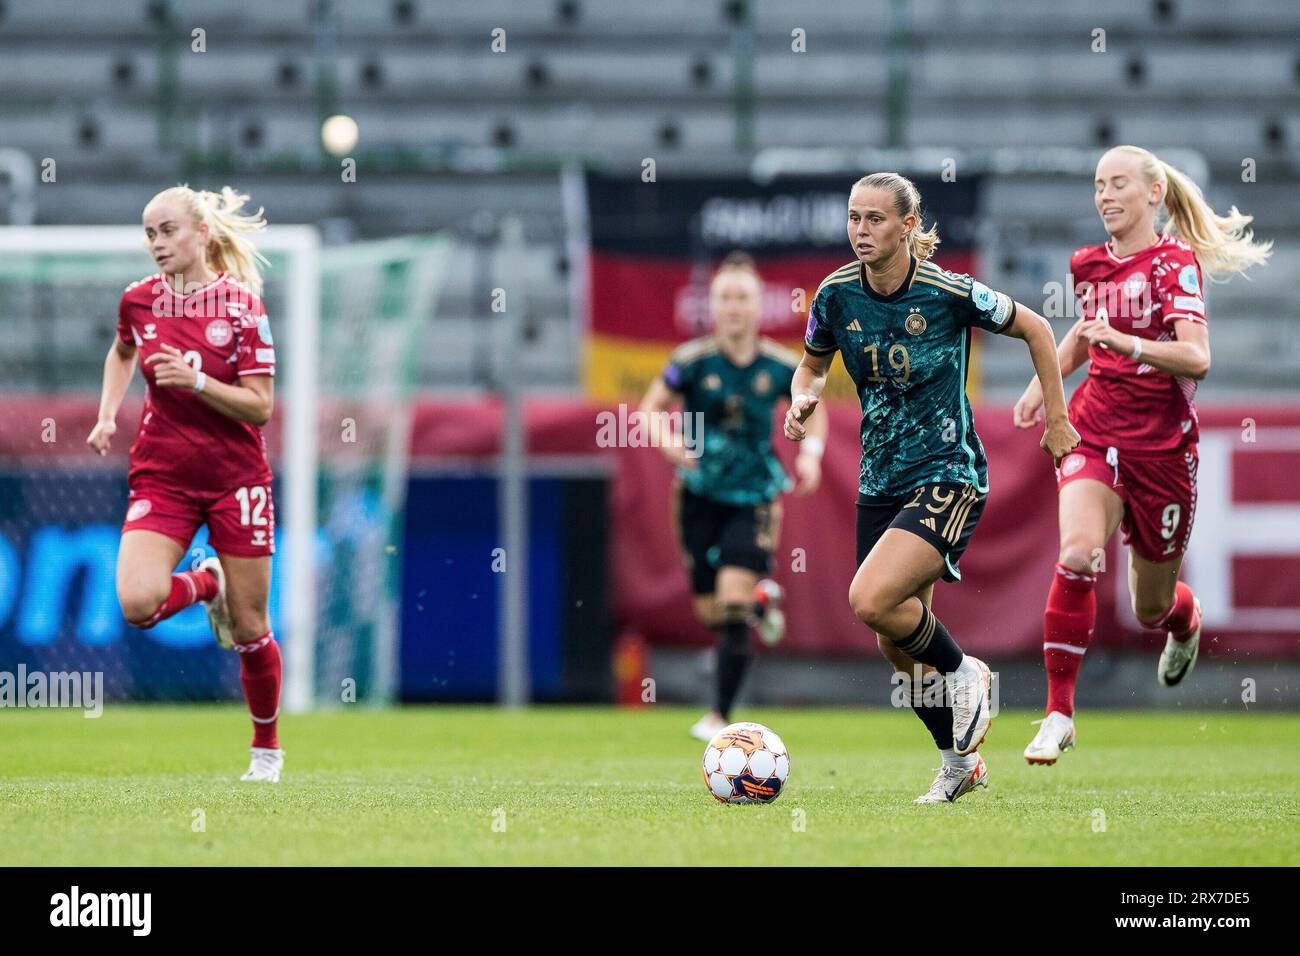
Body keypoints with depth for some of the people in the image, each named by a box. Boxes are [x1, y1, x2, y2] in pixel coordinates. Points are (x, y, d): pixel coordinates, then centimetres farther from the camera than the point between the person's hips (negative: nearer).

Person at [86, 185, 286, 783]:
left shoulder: (241, 303, -10)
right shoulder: (139, 300, 1)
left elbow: (260, 407, -12)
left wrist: (194, 380, -25)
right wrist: (107, 415, 11)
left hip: (234, 479, -2)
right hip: (161, 477, 2)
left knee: (249, 630, 4)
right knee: (138, 603, -22)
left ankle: (267, 746, 28)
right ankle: (205, 585, 13)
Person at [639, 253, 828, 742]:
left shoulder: (781, 366, -4)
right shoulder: (692, 361, -8)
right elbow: (650, 410, -2)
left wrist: (811, 453, -4)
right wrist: (668, 440, -22)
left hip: (754, 498, -1)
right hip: (700, 494, 1)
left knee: (734, 603, -17)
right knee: (710, 612, 6)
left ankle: (720, 715, -10)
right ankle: (762, 600, 43)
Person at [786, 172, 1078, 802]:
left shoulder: (950, 293, -14)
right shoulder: (837, 295, -3)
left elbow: (1034, 330, 1)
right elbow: (813, 365, 15)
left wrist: (1056, 418, 3)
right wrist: (803, 397, -8)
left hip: (949, 476, -6)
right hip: (880, 484, 6)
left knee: (871, 601, -25)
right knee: (898, 647, 7)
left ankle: (964, 674, 2)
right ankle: (960, 763, 28)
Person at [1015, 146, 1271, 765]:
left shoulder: (1175, 262, -10)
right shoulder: (1090, 265, 8)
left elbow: (1196, 358, -23)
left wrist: (1126, 341, -36)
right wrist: (1044, 382, 17)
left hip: (1160, 445, -3)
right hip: (1094, 433, 3)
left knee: (1151, 607, 11)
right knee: (1077, 555, -26)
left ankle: (1186, 623, 52)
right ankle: (1058, 714, -21)